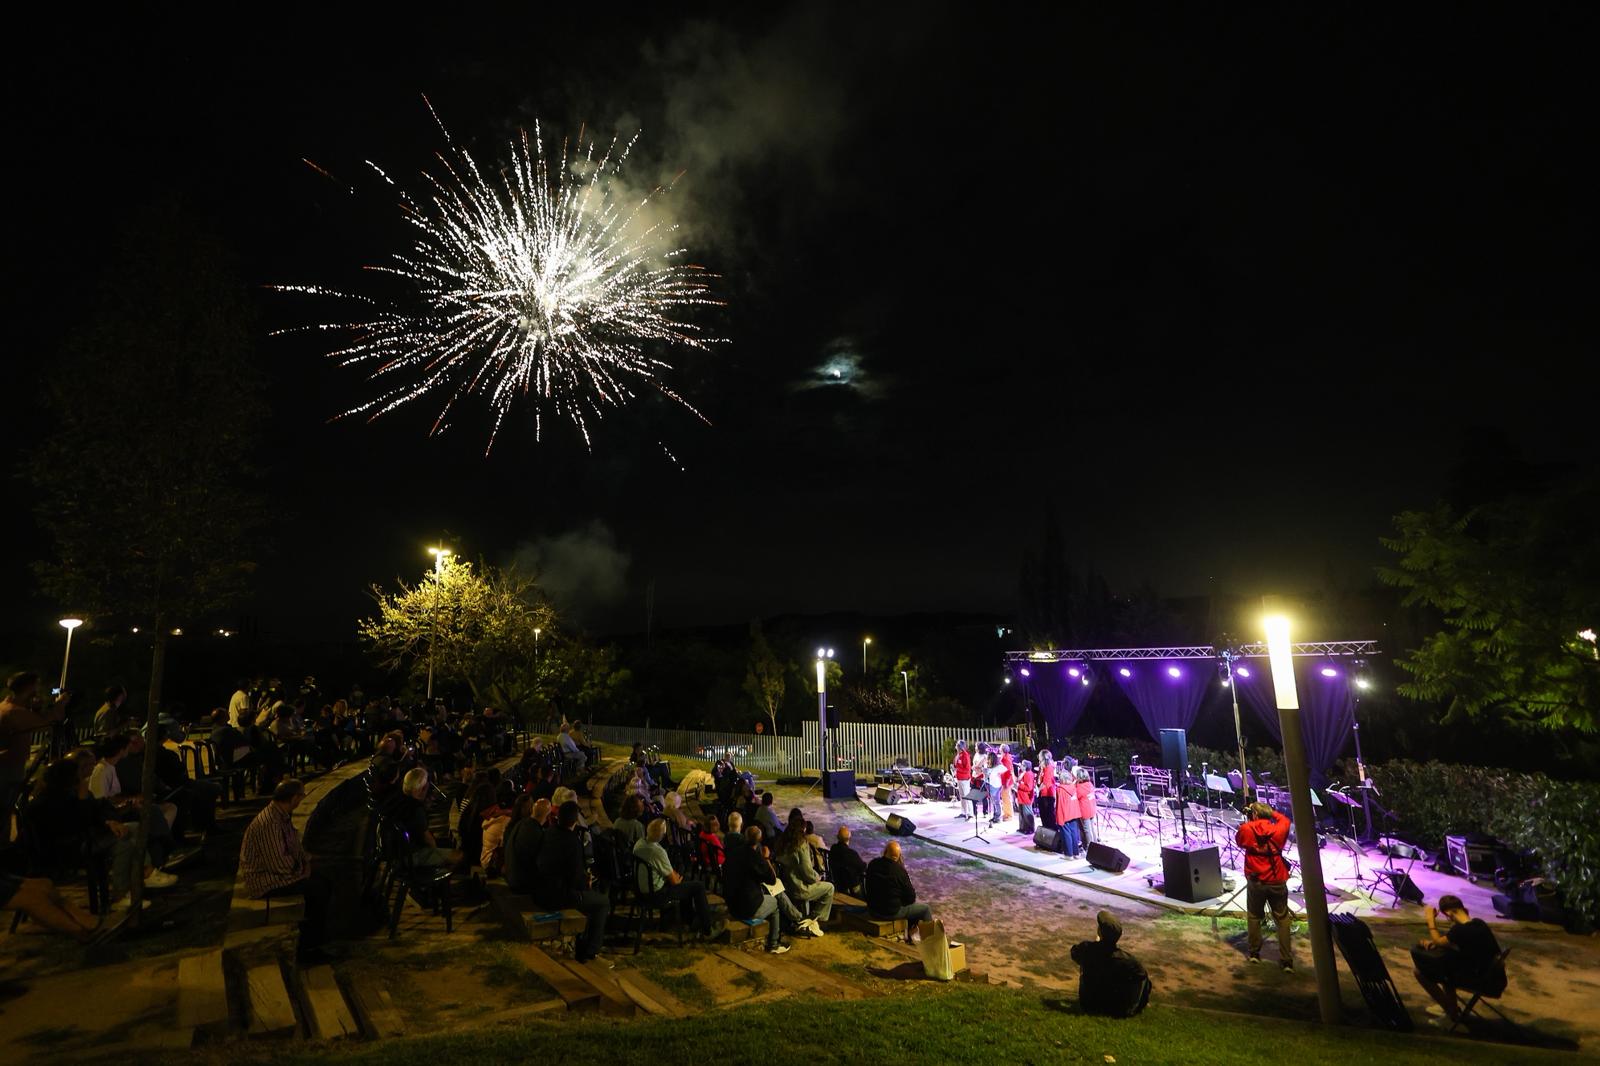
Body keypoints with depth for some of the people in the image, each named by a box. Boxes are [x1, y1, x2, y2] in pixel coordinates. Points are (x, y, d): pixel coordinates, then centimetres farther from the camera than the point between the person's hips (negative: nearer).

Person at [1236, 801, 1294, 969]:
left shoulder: (1246, 830, -8)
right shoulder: (1278, 830, -5)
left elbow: (1238, 840, 13)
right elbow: (1285, 820, 17)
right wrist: (1270, 811, 19)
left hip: (1256, 882, 0)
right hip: (1277, 882, 1)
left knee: (1253, 917, 15)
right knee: (1282, 920, 11)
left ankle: (1254, 953, 22)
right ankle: (1286, 960, 11)